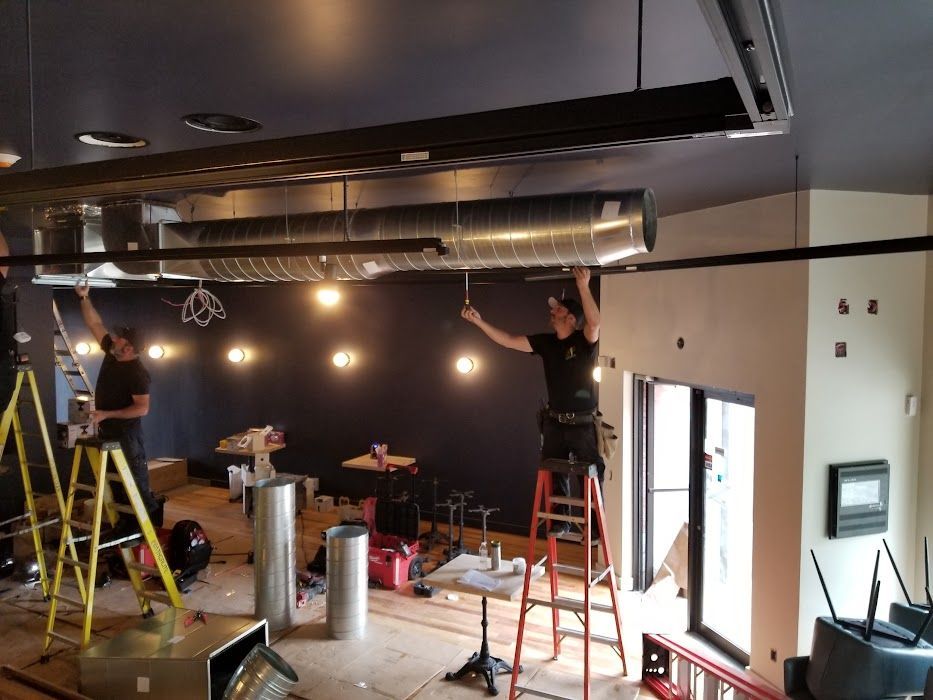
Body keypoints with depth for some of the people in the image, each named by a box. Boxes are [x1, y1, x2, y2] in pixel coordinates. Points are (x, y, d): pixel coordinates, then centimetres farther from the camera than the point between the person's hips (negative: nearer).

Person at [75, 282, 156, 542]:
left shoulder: (137, 373, -20)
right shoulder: (111, 353, 2)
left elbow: (142, 408, -23)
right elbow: (95, 324, 10)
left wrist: (107, 414, -24)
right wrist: (84, 298, 2)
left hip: (126, 433, -9)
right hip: (106, 431, 9)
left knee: (134, 479, -2)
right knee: (115, 479, 14)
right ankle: (126, 520, 24)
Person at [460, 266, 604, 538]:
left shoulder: (584, 341, -11)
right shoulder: (546, 342, 2)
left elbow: (595, 322, -33)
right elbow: (508, 341, 0)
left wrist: (583, 287, -42)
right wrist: (478, 321, -7)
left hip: (583, 424, -5)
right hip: (554, 422, 5)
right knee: (554, 476, 14)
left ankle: (595, 527, 19)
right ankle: (559, 521, 29)